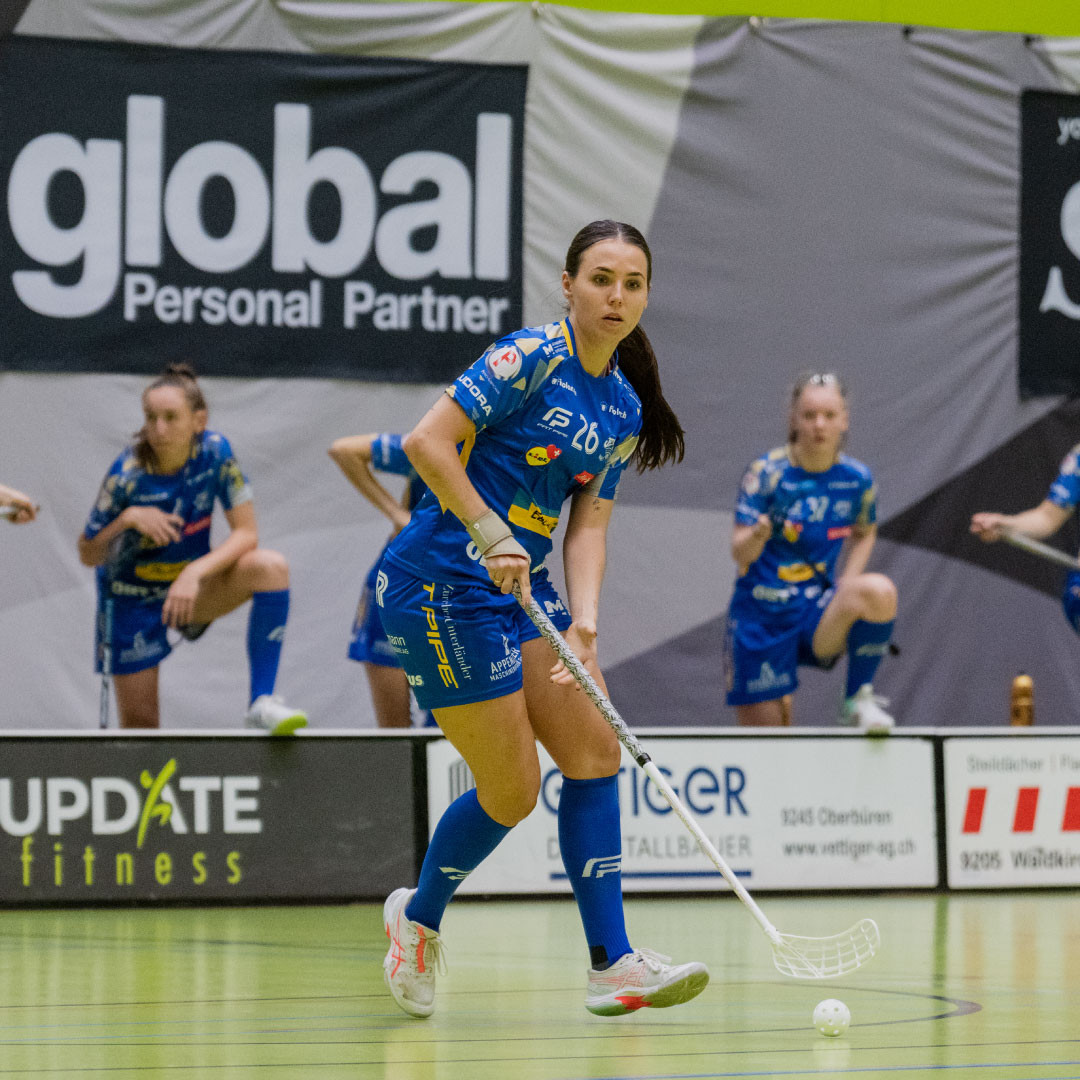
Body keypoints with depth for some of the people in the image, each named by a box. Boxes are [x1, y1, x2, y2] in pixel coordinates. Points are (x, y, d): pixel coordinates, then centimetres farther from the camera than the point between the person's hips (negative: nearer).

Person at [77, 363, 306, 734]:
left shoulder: (215, 451, -17)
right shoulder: (127, 475, -23)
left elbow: (246, 533, -17)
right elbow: (88, 556, -15)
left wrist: (195, 573, -32)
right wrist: (127, 518, -34)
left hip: (191, 590, 2)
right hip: (133, 599, -2)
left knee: (271, 566, -27)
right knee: (139, 724, -4)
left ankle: (262, 701, -28)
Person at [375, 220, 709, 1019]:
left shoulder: (625, 409, 10)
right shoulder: (532, 358, -14)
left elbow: (588, 525, 5)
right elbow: (427, 442, -20)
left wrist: (583, 621, -11)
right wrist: (490, 537, -25)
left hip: (525, 588, 8)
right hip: (446, 585, -8)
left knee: (596, 751, 0)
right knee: (512, 790, -4)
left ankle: (612, 965, 2)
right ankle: (419, 918, 22)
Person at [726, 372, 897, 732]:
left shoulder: (856, 478, -2)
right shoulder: (767, 472, -12)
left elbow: (863, 535, 18)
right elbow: (739, 553, -16)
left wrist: (848, 586, 0)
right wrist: (757, 535, -40)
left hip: (818, 612, 2)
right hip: (761, 615, -2)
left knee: (879, 590, -31)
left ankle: (859, 698, -12)